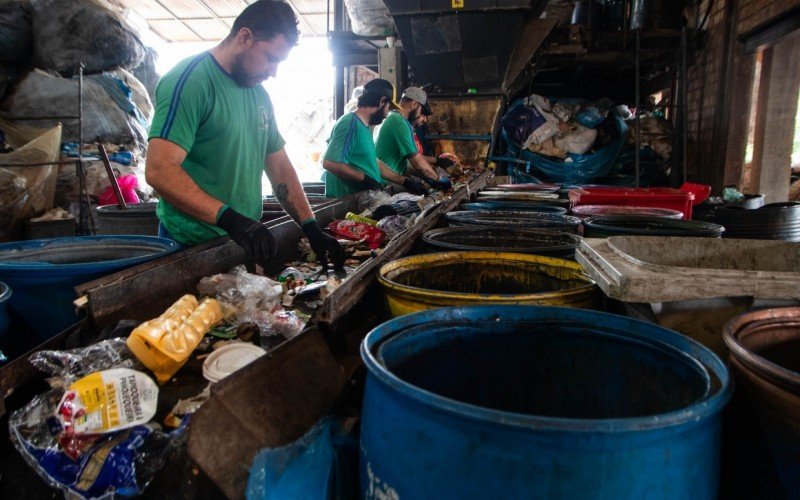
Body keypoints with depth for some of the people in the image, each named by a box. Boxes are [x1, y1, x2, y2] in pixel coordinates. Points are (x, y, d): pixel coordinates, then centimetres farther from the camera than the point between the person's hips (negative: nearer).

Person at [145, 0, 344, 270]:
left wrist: (312, 229, 2)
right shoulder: (190, 81, -15)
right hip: (192, 247, -7)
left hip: (246, 244, 7)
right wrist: (230, 219, -33)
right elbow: (159, 171, -24)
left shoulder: (260, 95, 9)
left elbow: (279, 166, 12)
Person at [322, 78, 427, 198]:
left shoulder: (364, 126, 15)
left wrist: (405, 181, 18)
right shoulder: (351, 123, -15)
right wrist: (364, 178, -19)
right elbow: (329, 162, -23)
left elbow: (374, 162, 20)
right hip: (347, 200, -9)